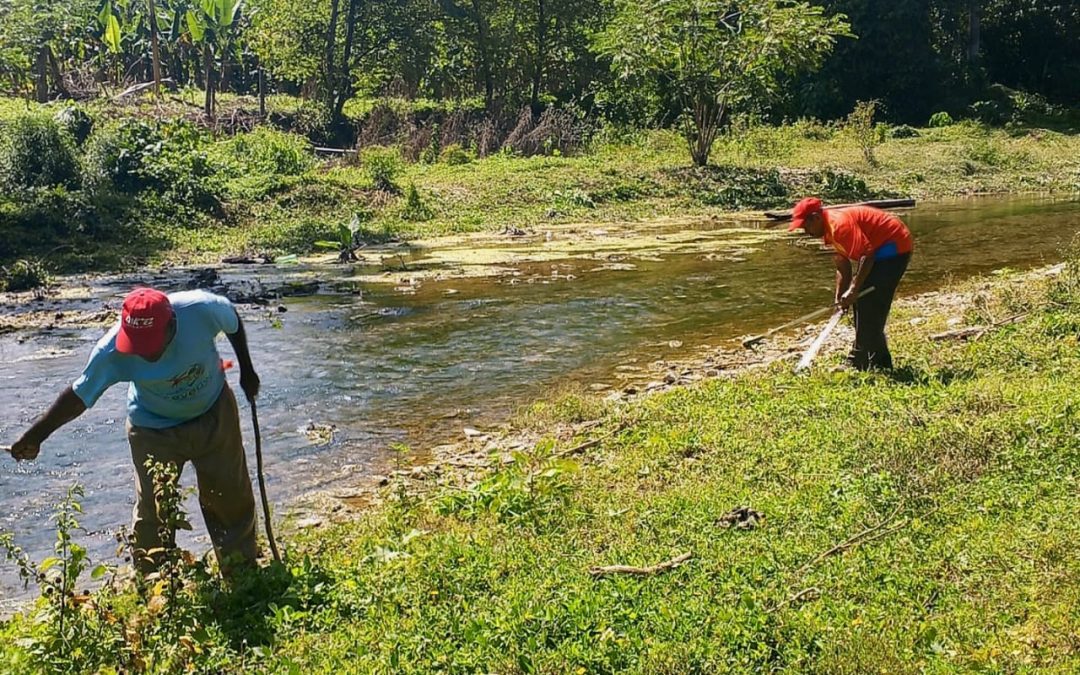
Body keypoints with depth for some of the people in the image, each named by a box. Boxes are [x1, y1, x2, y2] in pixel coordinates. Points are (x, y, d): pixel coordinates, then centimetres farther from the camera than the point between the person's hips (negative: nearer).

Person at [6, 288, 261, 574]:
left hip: (214, 414, 1)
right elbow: (79, 395, -19)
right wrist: (35, 435, -22)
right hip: (155, 429, -1)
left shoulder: (202, 309, -33)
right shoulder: (113, 351, -32)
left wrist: (247, 370, 0)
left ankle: (243, 572, 34)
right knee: (152, 511, -3)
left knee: (232, 496, 13)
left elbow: (234, 320, -10)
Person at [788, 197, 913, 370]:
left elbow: (867, 254, -27)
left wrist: (854, 290, -25)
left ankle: (878, 365, -8)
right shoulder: (829, 232, 9)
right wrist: (839, 299, 7)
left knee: (869, 308, -12)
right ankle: (859, 360, 20)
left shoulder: (839, 225, -23)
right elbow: (842, 267, 13)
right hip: (880, 249, 11)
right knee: (861, 303, 13)